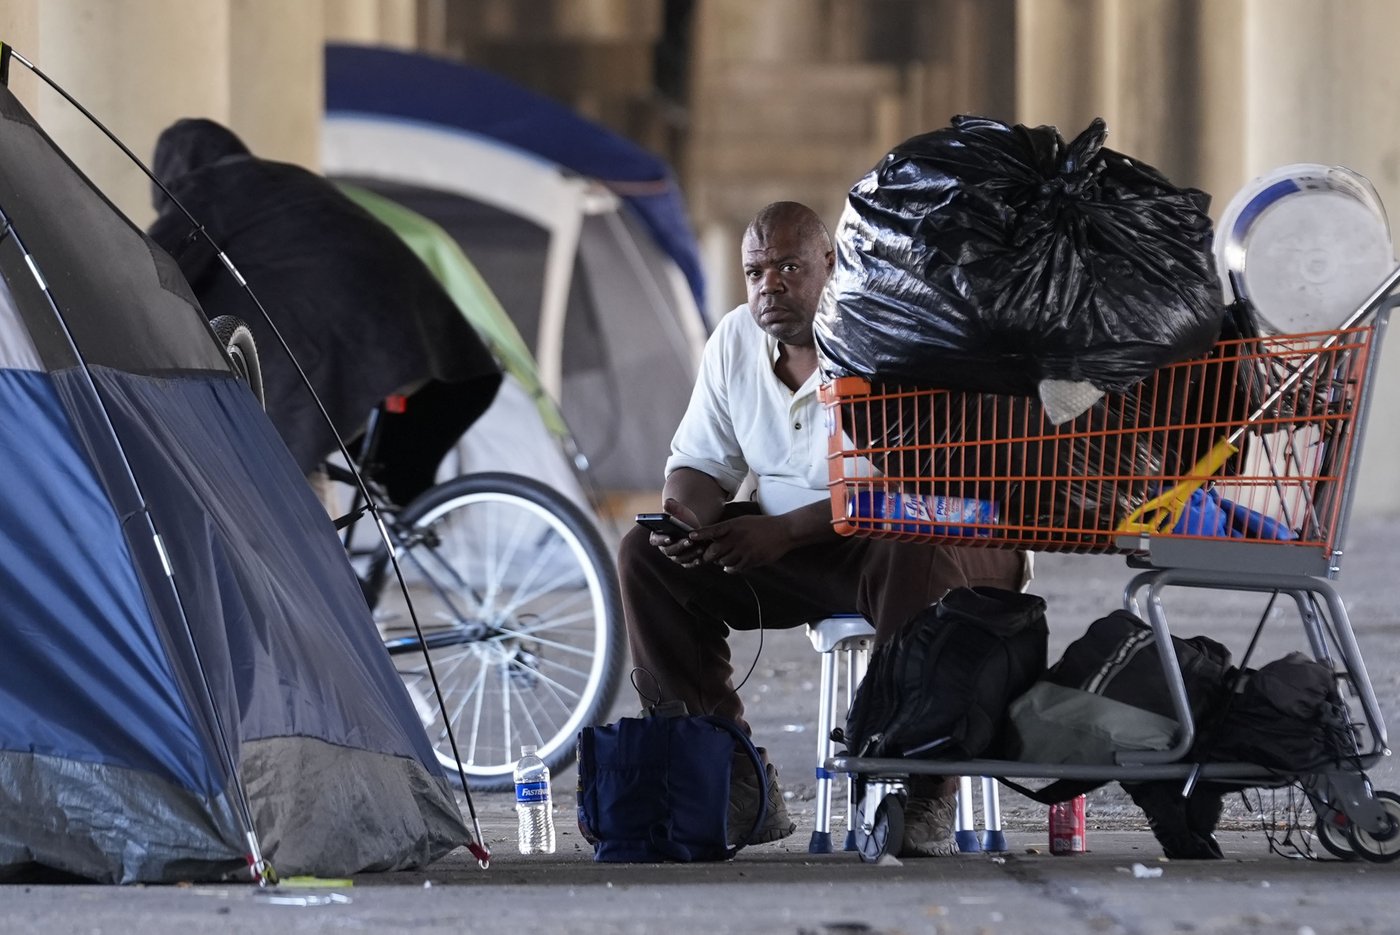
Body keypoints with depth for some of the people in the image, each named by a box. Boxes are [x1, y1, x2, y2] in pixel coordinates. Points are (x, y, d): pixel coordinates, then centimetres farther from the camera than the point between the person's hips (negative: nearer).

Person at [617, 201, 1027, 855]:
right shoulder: (735, 340, 5)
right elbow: (701, 460, 10)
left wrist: (783, 531, -34)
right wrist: (686, 511, -15)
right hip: (783, 555, 6)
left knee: (908, 559, -42)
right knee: (647, 556, -11)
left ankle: (924, 797, -32)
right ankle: (732, 784, -13)